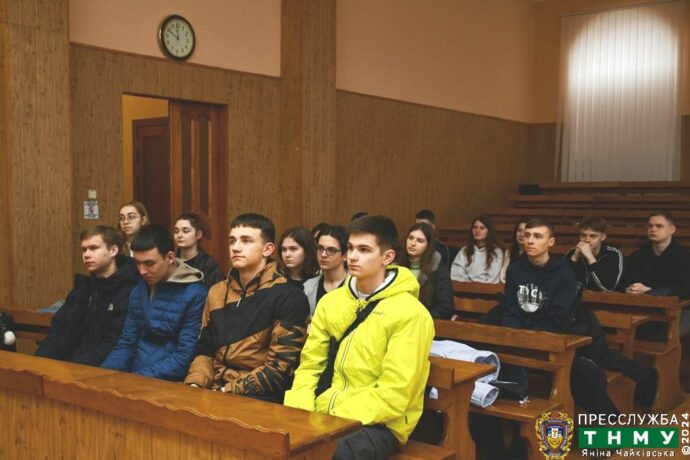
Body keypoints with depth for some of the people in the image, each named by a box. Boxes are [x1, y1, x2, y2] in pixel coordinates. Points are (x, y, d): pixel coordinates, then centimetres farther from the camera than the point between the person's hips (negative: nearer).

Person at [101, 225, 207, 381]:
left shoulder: (195, 295, -12)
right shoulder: (137, 291, 10)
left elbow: (185, 356, -15)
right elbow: (126, 344, 13)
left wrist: (139, 378, -20)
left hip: (169, 383, -6)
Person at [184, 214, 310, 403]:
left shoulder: (288, 298, -8)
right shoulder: (217, 292, 13)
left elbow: (280, 368, -12)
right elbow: (205, 351, 17)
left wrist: (226, 392, -15)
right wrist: (194, 385, -2)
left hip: (260, 399, -5)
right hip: (214, 392, 6)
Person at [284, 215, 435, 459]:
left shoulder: (410, 314, -12)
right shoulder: (330, 302, 8)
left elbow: (393, 395, -16)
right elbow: (309, 366, 9)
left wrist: (333, 420, -20)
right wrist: (299, 413, -9)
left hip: (379, 423, -5)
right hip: (323, 413, 5)